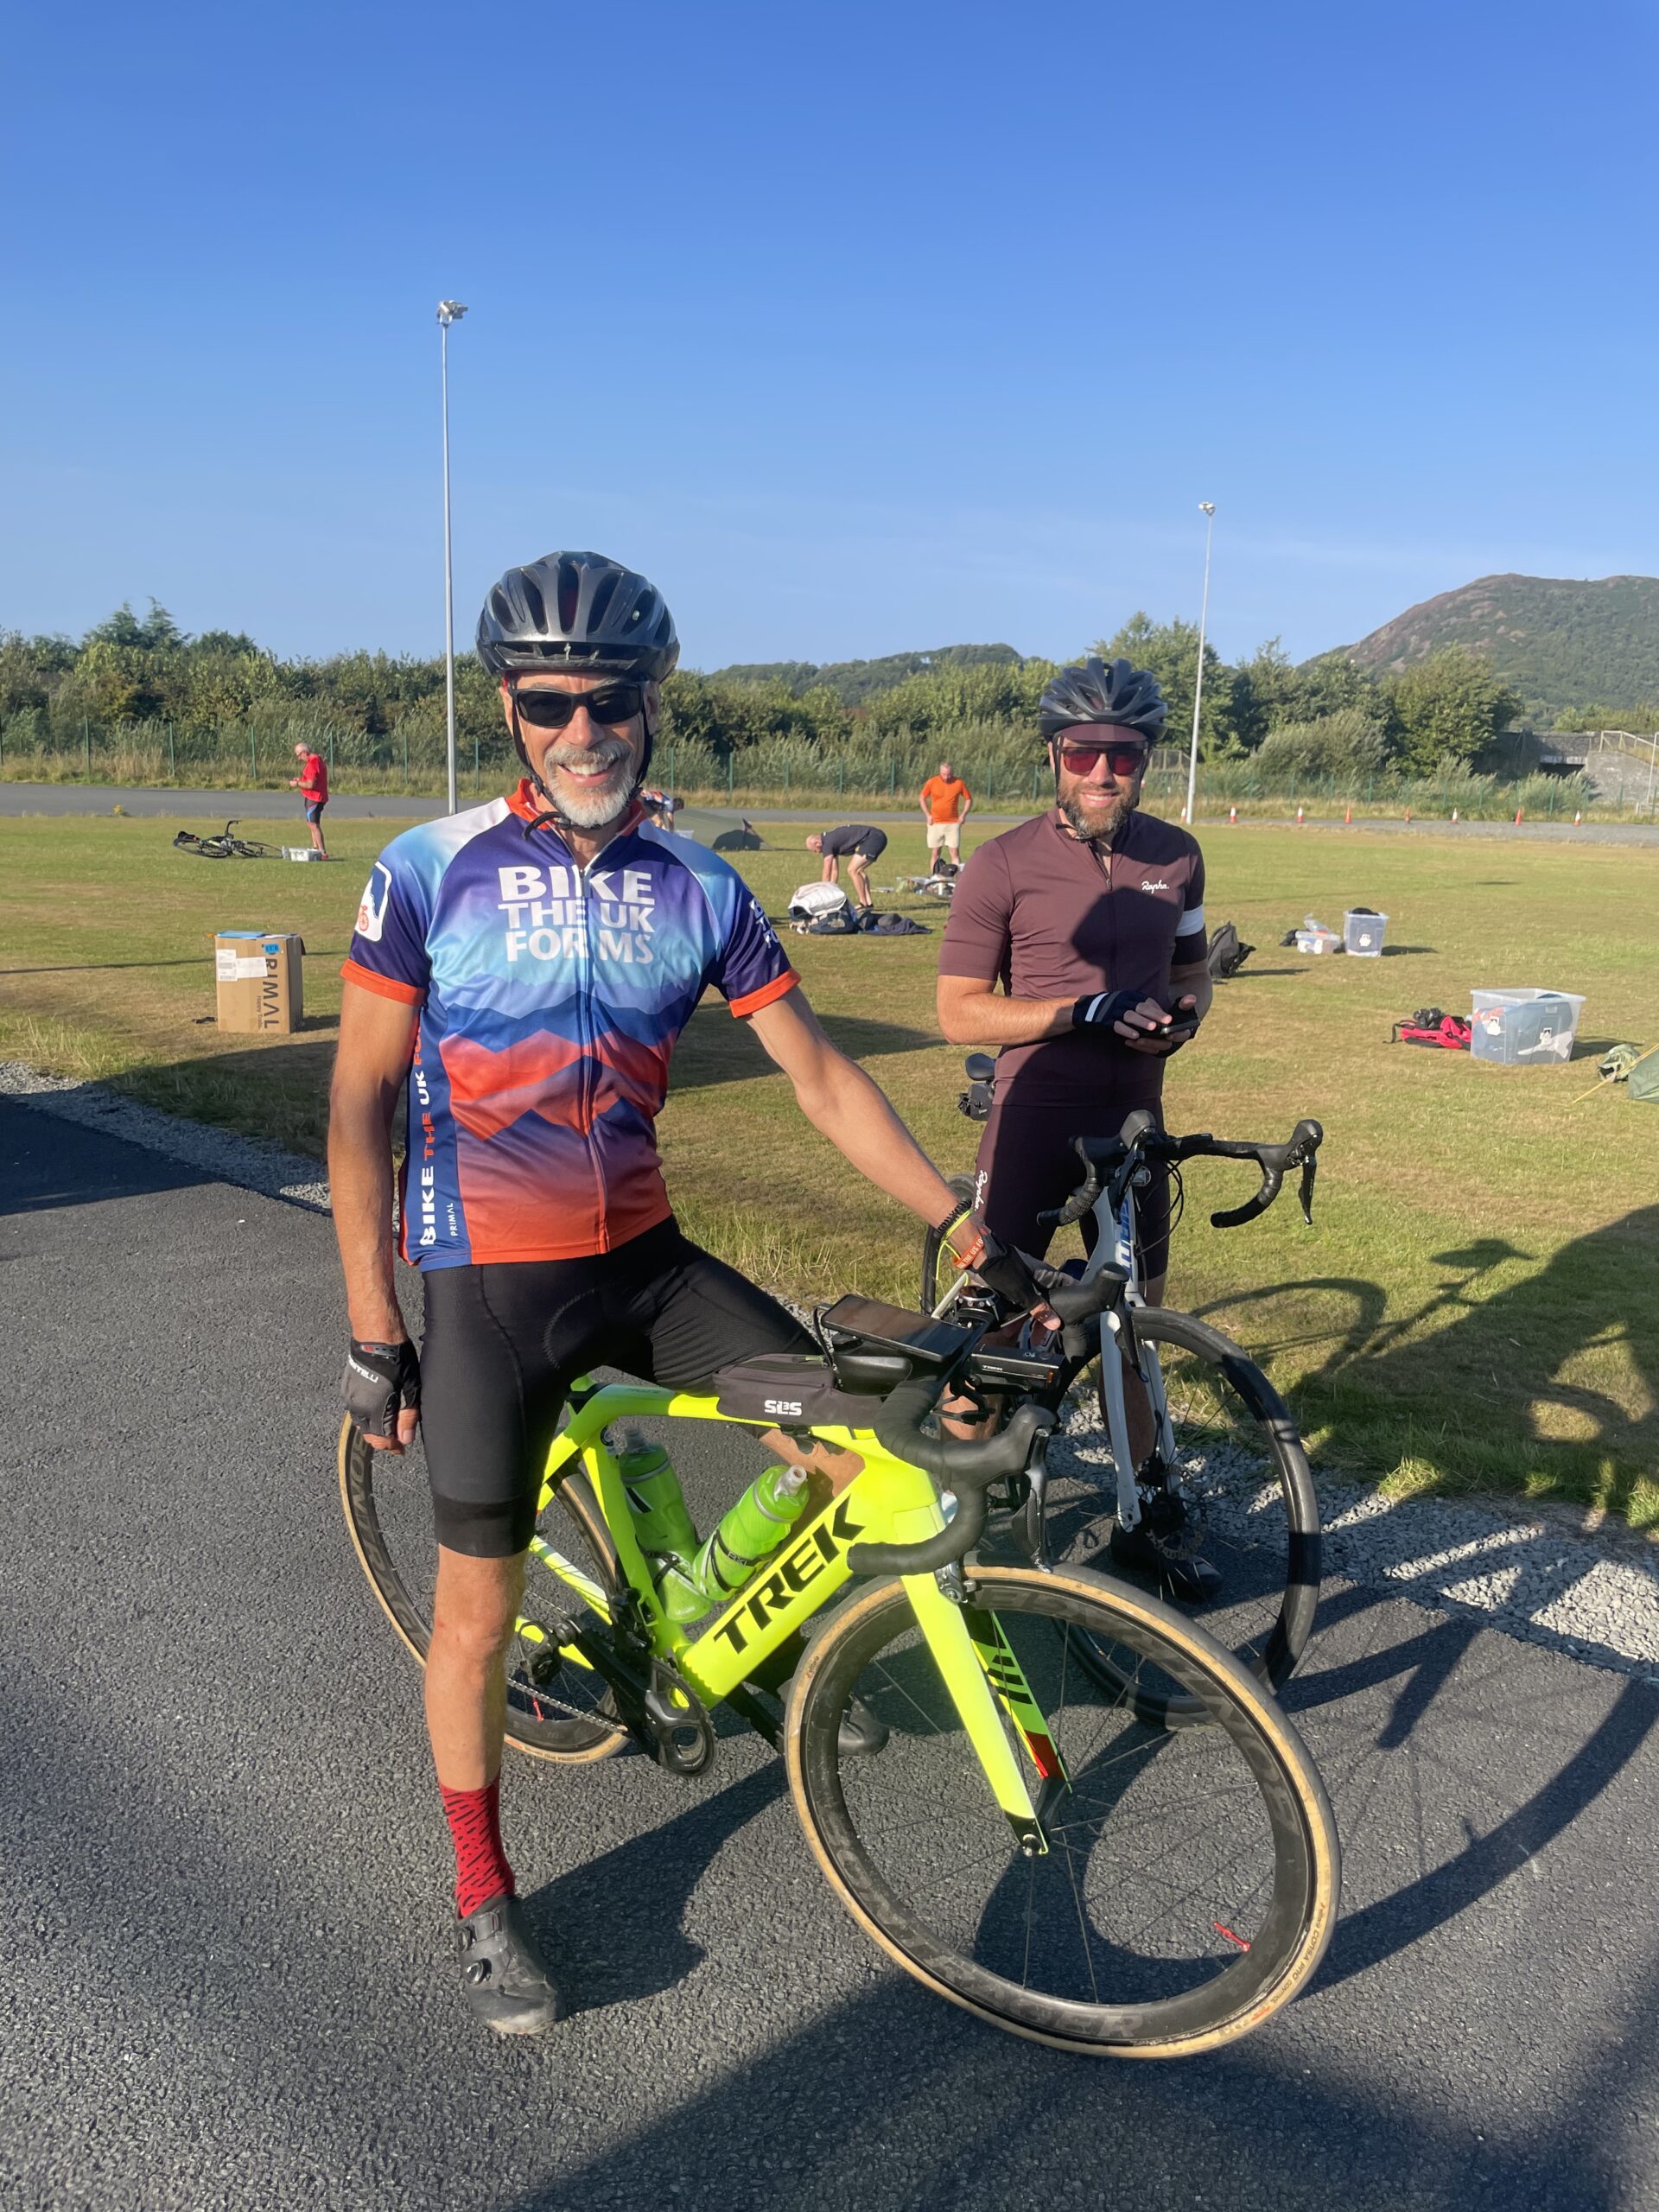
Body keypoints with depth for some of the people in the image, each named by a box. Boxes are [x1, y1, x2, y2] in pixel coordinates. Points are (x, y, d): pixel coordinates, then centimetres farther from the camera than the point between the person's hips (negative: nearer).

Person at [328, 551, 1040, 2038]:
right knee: (481, 1600, 5)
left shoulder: (699, 892, -1)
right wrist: (373, 1331, -7)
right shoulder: (433, 873, -10)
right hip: (494, 1283, -3)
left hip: (646, 1259, 3)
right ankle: (484, 1896, 30)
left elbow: (821, 1078, 2)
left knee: (859, 1449, -7)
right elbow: (361, 1098, -6)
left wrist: (964, 1224, -4)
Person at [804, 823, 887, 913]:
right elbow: (835, 870, 26)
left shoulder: (827, 843, -9)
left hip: (872, 838, -10)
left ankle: (864, 904, -6)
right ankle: (869, 903, 16)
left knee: (853, 870, -9)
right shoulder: (832, 841, 19)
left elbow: (827, 873, -3)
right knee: (858, 870, 21)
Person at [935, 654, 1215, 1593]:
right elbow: (960, 1012, -11)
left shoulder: (1177, 856, 4)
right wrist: (1087, 1008, -21)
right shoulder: (1004, 865, -10)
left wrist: (1183, 1014, -7)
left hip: (1132, 1126, 4)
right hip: (1033, 1125, -4)